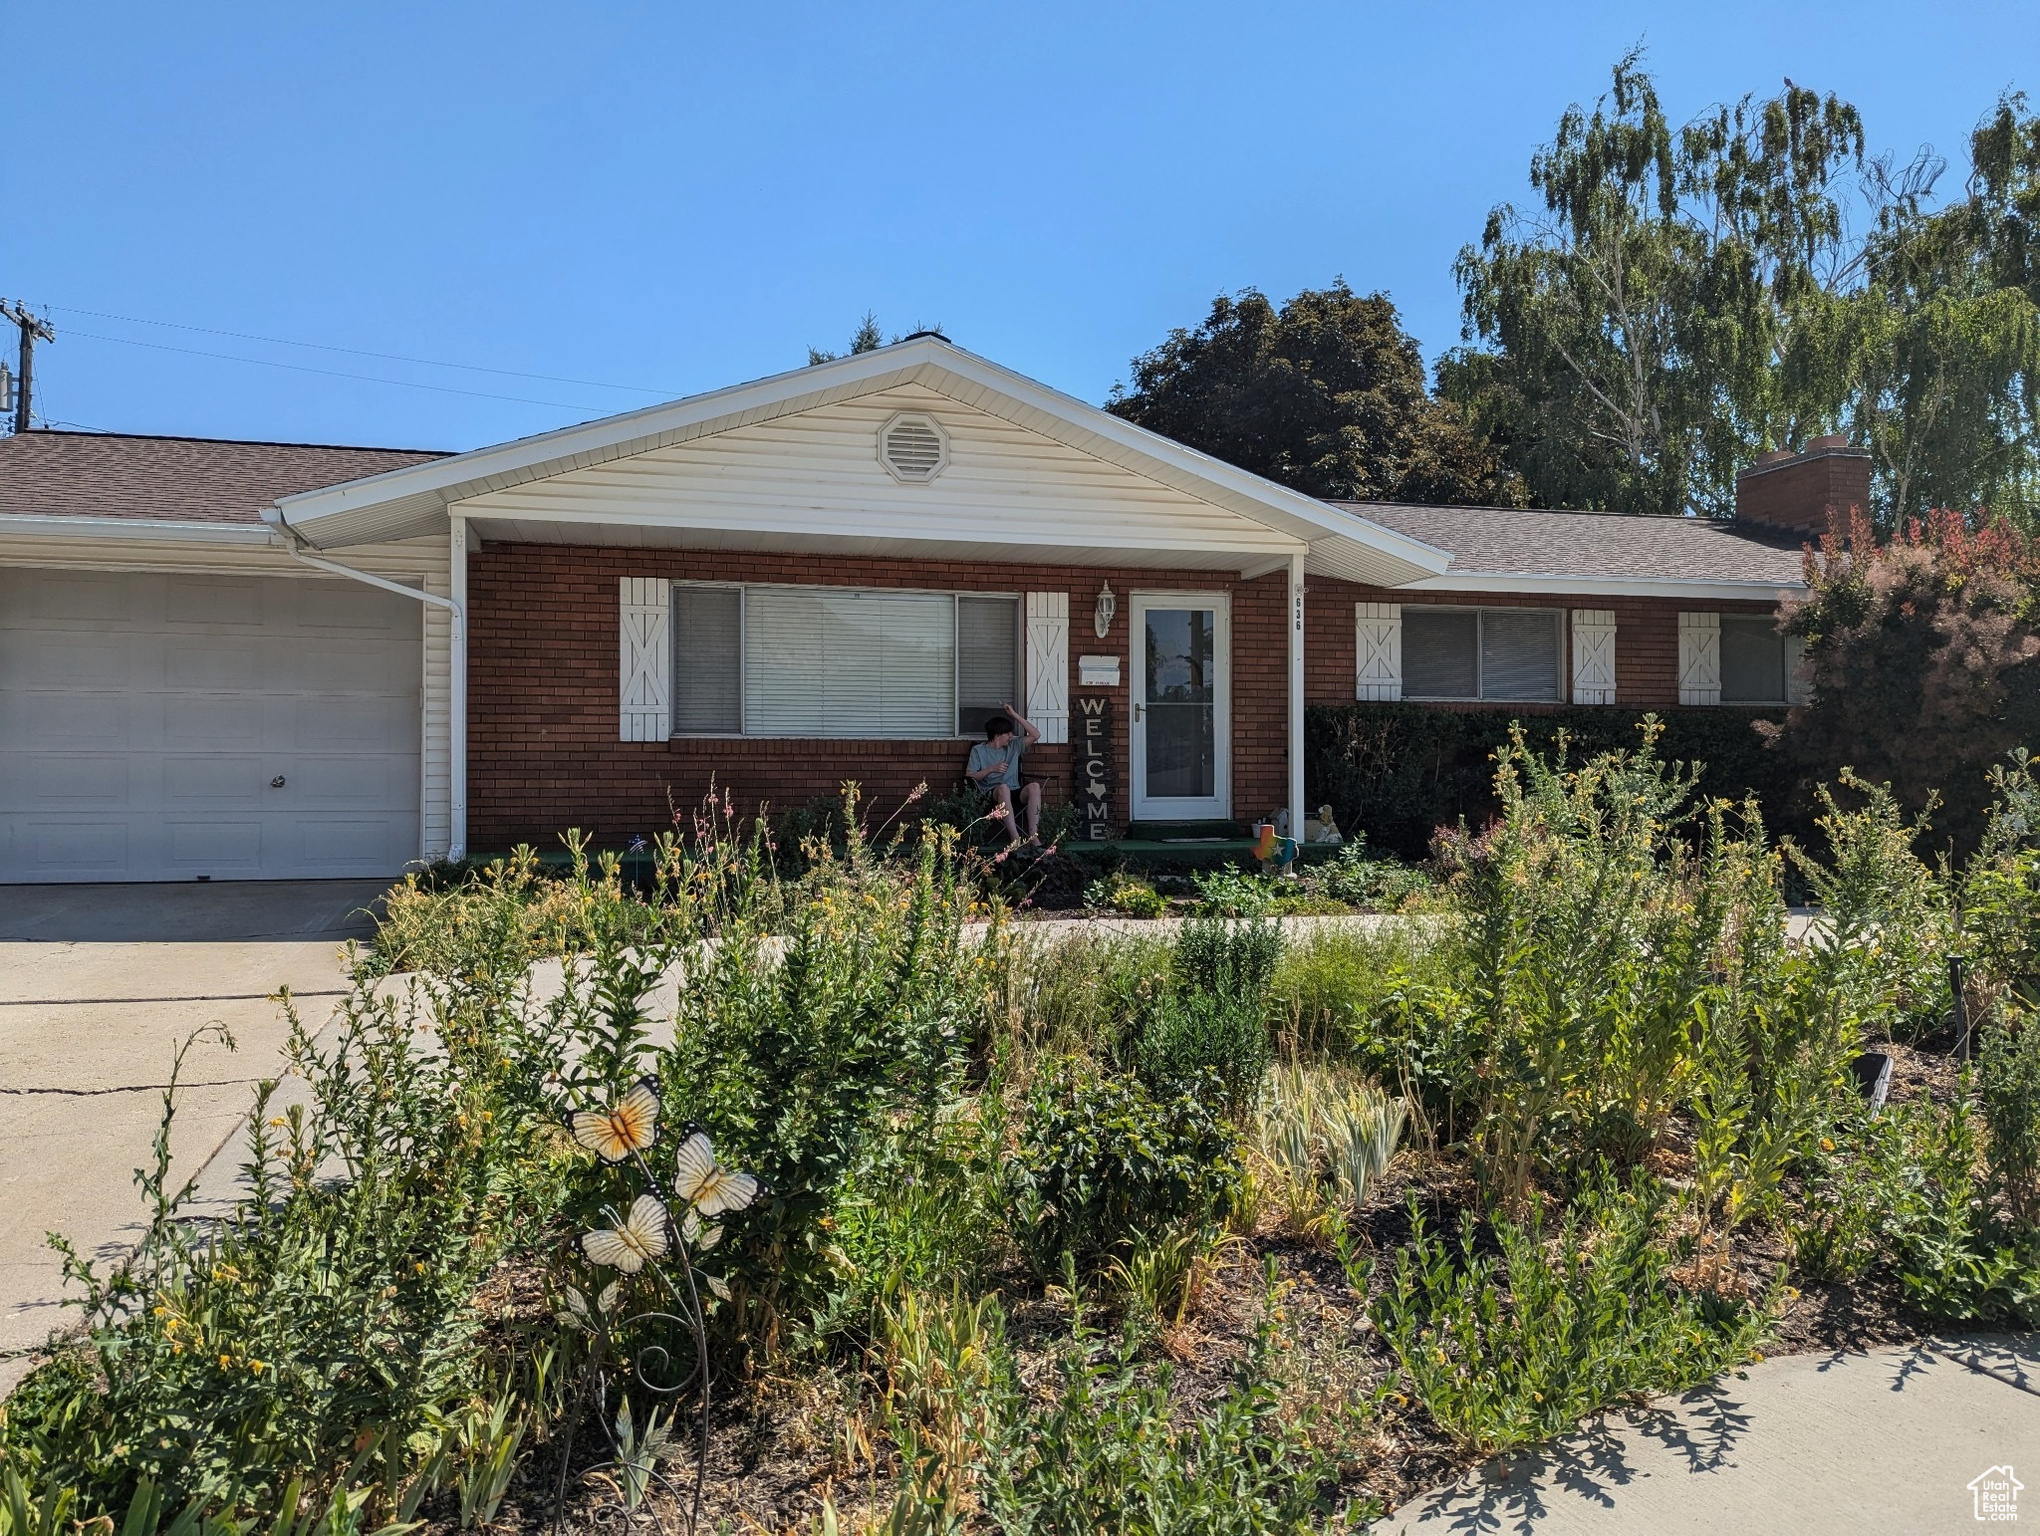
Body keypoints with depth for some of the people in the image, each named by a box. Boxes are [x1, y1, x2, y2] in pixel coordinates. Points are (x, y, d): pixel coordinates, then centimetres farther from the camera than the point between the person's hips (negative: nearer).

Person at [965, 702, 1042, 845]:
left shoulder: (1013, 745, 19)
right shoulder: (978, 750, 9)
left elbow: (1035, 735, 9)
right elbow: (968, 776, 0)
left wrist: (1014, 714, 7)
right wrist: (991, 769, -12)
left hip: (1014, 792, 4)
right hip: (990, 794, -4)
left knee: (1034, 786, -29)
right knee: (1003, 788, -40)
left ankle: (1033, 836, -38)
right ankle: (1015, 839, -45)